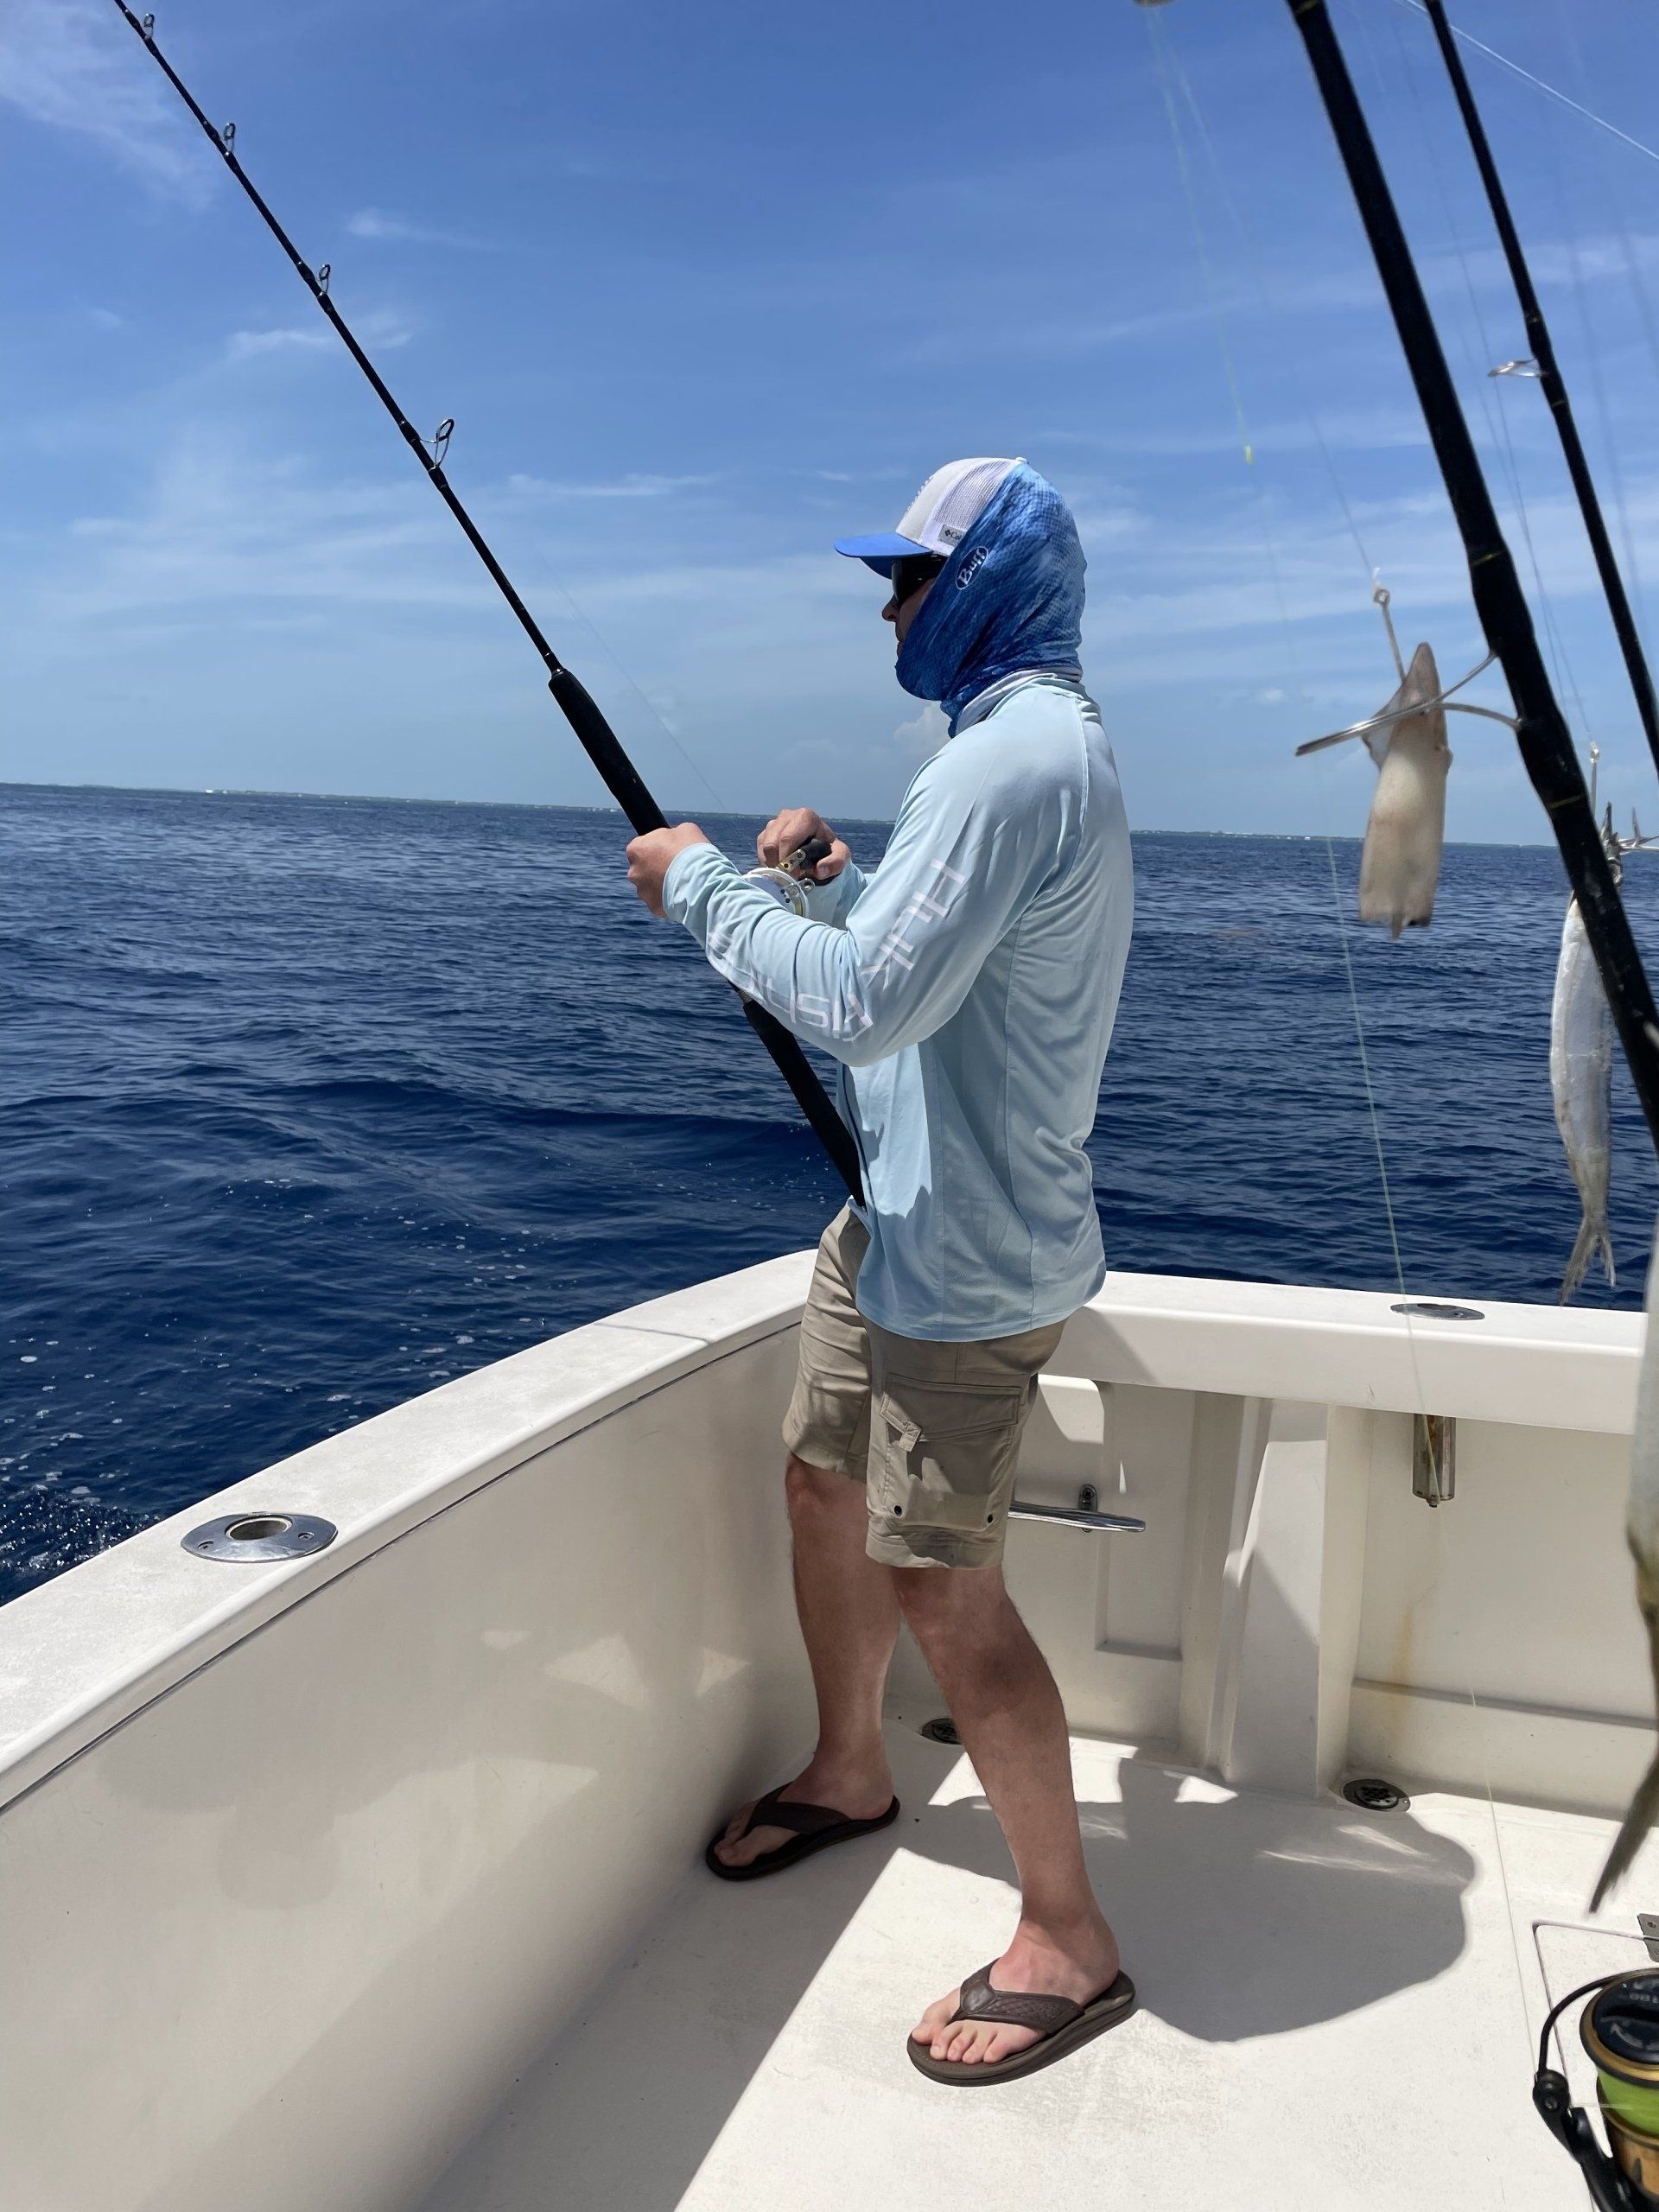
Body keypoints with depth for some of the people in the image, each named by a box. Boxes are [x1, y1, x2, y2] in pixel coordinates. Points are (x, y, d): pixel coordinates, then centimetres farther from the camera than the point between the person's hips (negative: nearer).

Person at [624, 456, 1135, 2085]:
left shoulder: (1013, 759, -20)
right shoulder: (1039, 742, 16)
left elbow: (866, 1005, -27)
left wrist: (702, 886, -15)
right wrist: (831, 877, 7)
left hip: (966, 1256, -11)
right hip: (895, 1214, 11)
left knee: (941, 1585, -4)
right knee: (824, 1483, 21)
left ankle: (1068, 1941, 15)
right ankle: (848, 1774, 43)